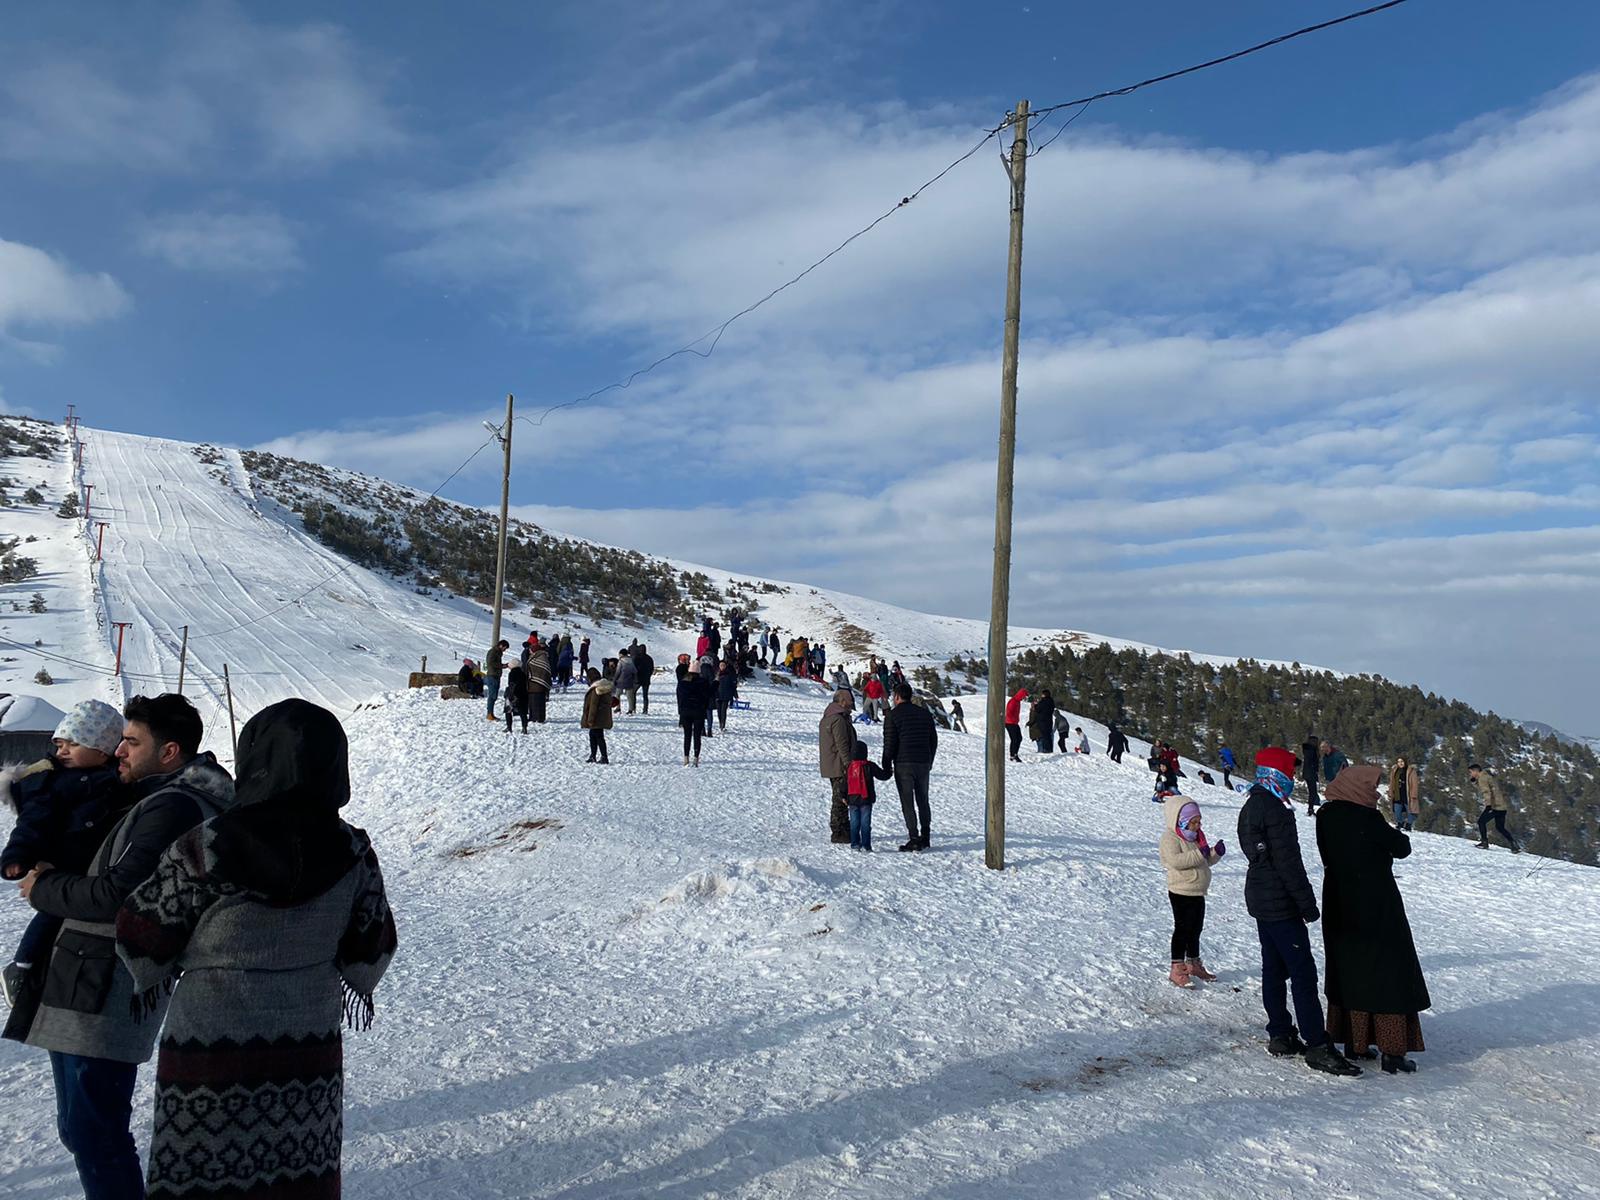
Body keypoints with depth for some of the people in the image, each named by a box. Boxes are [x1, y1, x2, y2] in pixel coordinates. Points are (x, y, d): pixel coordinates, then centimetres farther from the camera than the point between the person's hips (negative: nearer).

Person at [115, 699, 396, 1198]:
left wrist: (152, 975, 17)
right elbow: (373, 945, 3)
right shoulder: (353, 852, -9)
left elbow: (142, 937, -7)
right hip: (311, 1055, 4)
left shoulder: (203, 851, -20)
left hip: (209, 1056, -3)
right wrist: (359, 980, 26)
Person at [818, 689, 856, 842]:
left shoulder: (826, 718, 17)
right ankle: (838, 833, -3)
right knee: (840, 800, -6)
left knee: (840, 799, 17)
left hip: (830, 766, 10)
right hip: (840, 768, -10)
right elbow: (842, 745, -21)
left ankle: (845, 830, 26)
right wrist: (849, 765, -20)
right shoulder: (838, 720, -18)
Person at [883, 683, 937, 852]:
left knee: (907, 803, -2)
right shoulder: (925, 713, 10)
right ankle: (925, 837, 19)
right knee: (923, 800, 15)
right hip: (923, 764, 5)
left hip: (903, 764, -5)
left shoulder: (893, 715, -7)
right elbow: (934, 740, 14)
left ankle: (914, 839, -7)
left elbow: (889, 743, -10)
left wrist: (886, 766, -1)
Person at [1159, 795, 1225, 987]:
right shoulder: (1170, 838, -15)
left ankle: (1193, 964, 31)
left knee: (1196, 929, 17)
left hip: (1198, 893, 9)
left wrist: (1215, 852, -4)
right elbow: (1175, 861, -29)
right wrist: (1199, 854, -30)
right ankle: (1177, 968, 2)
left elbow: (1206, 860, 17)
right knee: (1182, 929, -5)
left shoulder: (1197, 836, 13)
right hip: (1181, 893, -8)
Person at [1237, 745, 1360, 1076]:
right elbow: (1288, 862, -21)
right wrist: (1307, 903, -15)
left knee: (1273, 969, 13)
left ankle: (1280, 1036, 19)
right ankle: (1317, 1046, -7)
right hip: (1281, 904, -10)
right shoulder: (1276, 810, -19)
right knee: (1303, 972, -7)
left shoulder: (1251, 807, 12)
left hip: (1260, 900, 10)